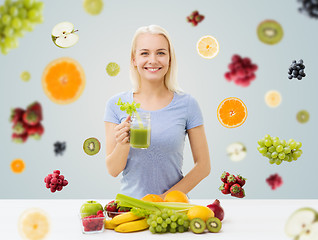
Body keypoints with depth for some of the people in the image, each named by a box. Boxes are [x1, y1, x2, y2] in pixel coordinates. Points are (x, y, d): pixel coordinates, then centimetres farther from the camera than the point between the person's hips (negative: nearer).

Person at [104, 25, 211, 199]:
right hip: (129, 203, 1)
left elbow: (203, 165, 2)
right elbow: (112, 170, 1)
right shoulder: (116, 105, 1)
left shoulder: (186, 104, -1)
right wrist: (123, 144, -17)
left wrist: (168, 197, -7)